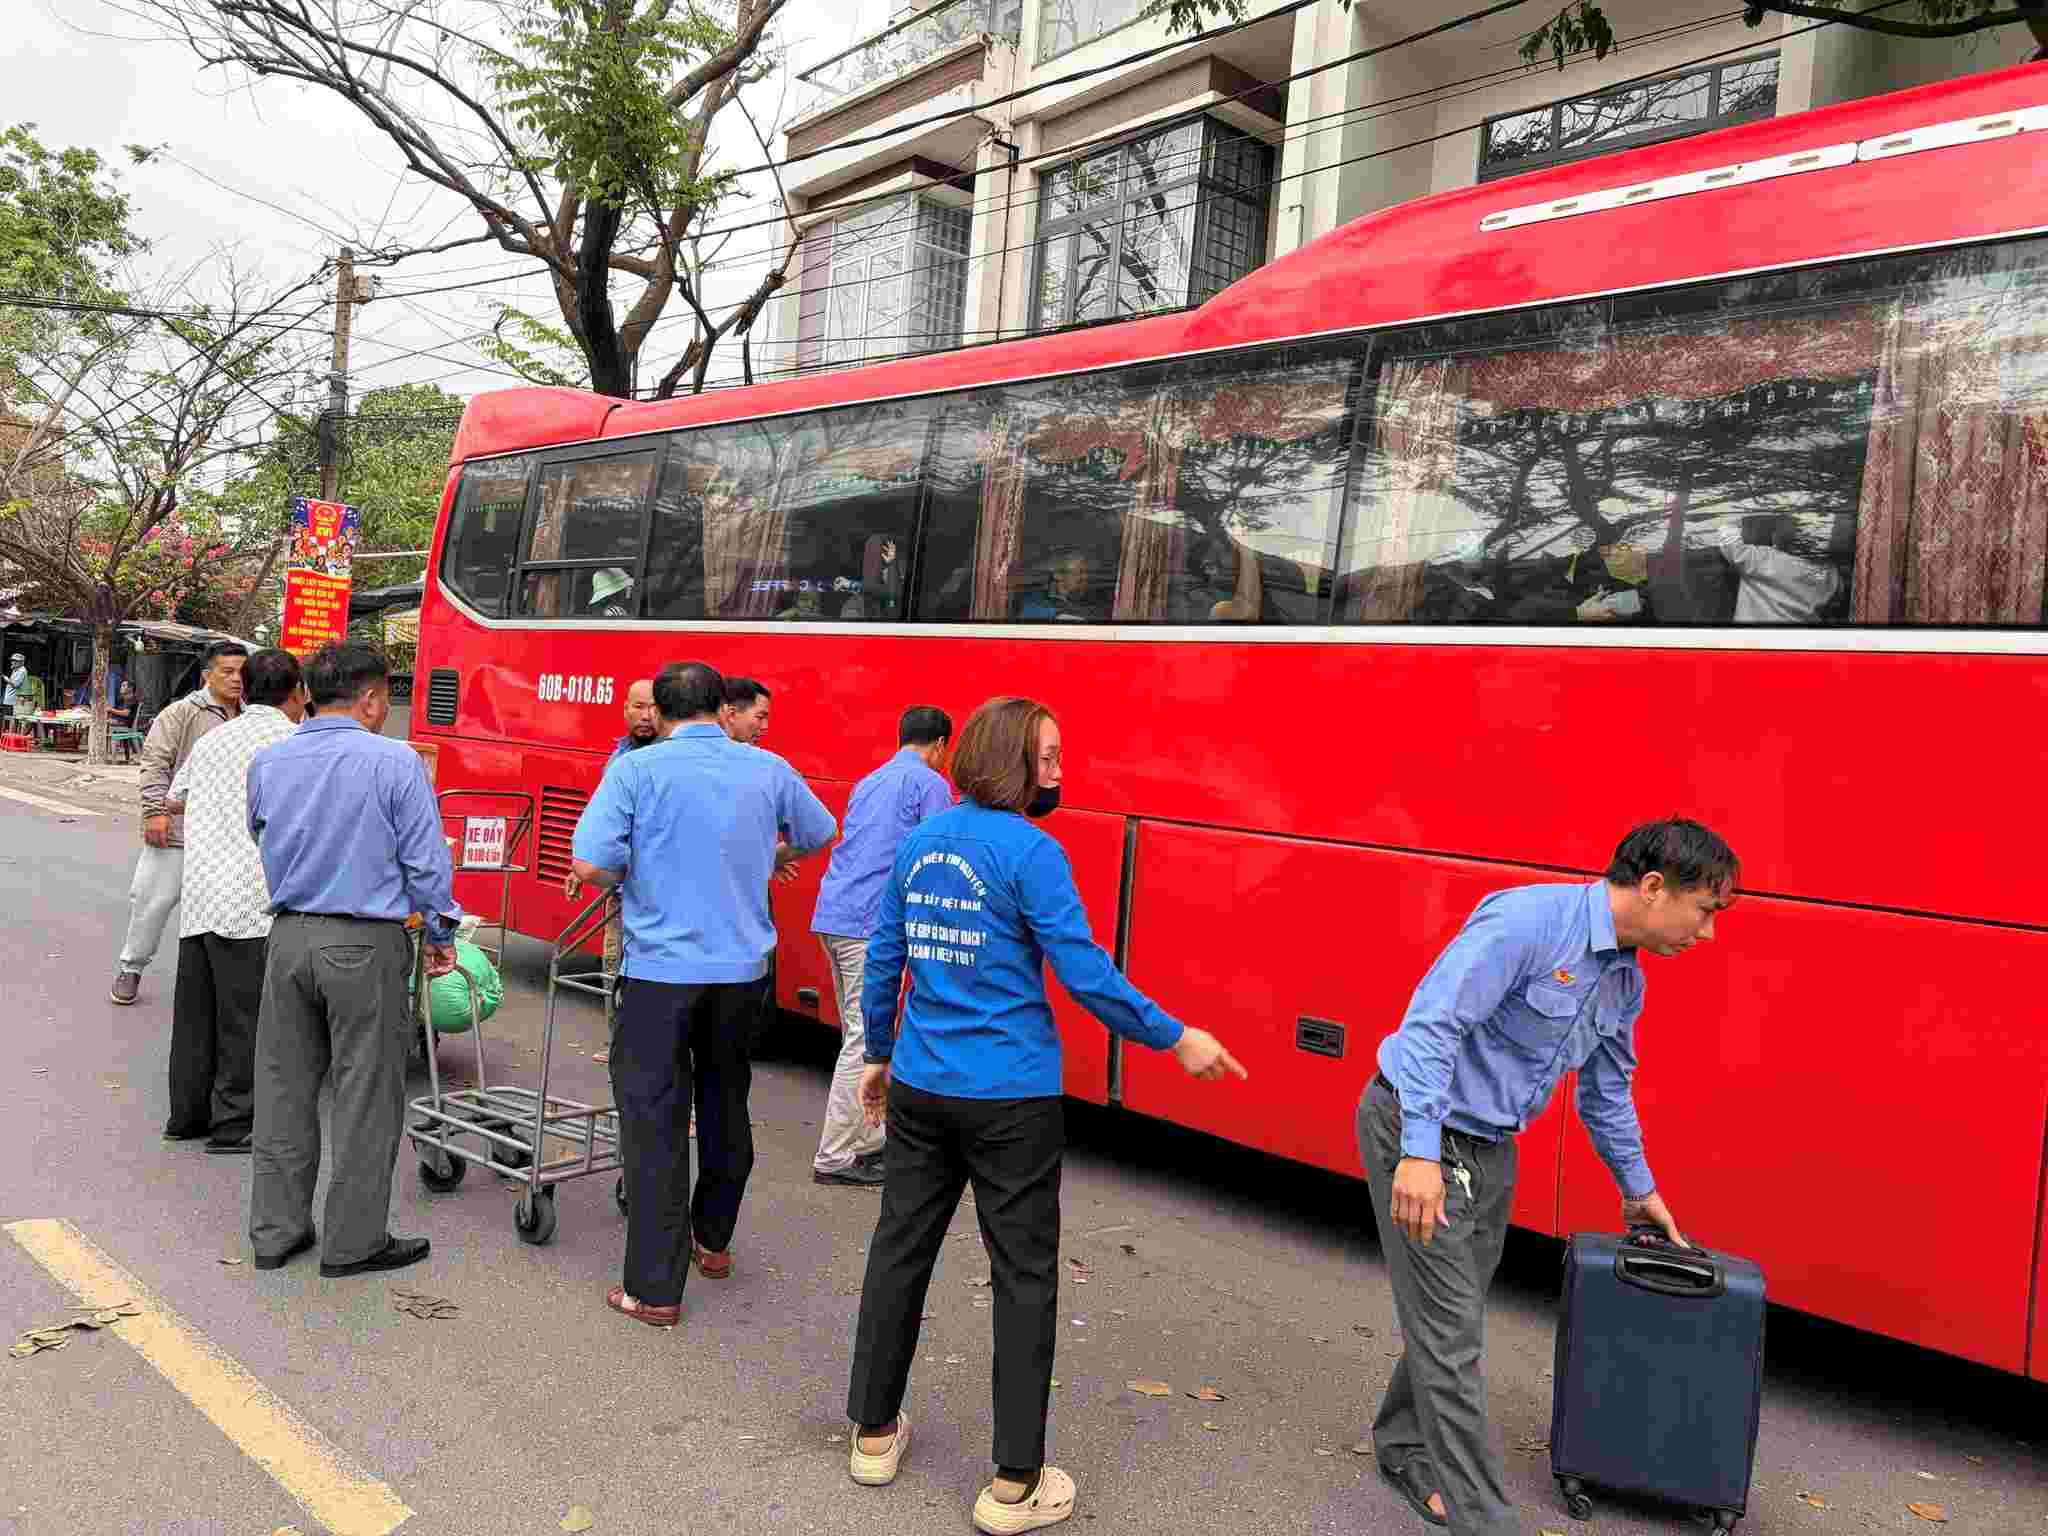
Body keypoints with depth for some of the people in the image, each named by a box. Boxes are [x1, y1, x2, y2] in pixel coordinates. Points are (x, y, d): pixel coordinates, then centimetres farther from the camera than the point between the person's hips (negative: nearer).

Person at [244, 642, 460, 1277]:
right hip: (365, 944, -5)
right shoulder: (394, 762, -13)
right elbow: (426, 861, -10)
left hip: (289, 936, 6)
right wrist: (440, 932, 4)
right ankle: (354, 1242, 13)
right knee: (364, 1097, 5)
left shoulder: (267, 763, 4)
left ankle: (275, 1231, 25)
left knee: (284, 1087, 15)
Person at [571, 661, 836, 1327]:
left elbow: (590, 864, -17)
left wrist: (627, 879, 4)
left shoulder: (636, 769, -7)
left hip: (661, 970, -3)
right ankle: (713, 1240, 37)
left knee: (654, 1122, 3)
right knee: (726, 1106, 21)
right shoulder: (768, 770, 3)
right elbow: (817, 836, 20)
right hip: (742, 968, 4)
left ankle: (654, 1289, 6)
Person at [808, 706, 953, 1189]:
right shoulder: (930, 785, -3)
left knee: (859, 1035, 16)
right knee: (864, 1040, -3)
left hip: (832, 917, 9)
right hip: (873, 923, -8)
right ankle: (833, 1158, 1)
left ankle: (868, 1141, 24)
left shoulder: (868, 783, 22)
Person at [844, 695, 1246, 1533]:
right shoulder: (1031, 852, -14)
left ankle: (874, 1433, 31)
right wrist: (1176, 1039, -5)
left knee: (899, 1251, 16)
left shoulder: (918, 842, 5)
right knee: (1024, 1277, 5)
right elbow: (1086, 975, -15)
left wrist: (877, 1054, 23)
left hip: (919, 1088, 6)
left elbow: (882, 961, 10)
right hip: (1009, 1099, -6)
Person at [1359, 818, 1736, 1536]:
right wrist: (1420, 1152, -34)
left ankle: (1405, 1449, 38)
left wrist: (1639, 1190, 29)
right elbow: (1432, 1022, -29)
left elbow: (1607, 1093, 21)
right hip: (1417, 1131, -9)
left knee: (1453, 1313, 18)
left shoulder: (1626, 982, 6)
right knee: (1451, 1331, -4)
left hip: (1490, 1150, 9)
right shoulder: (1527, 919, -24)